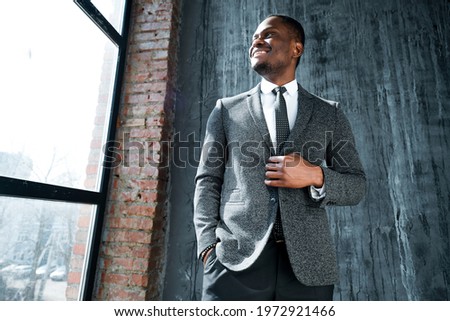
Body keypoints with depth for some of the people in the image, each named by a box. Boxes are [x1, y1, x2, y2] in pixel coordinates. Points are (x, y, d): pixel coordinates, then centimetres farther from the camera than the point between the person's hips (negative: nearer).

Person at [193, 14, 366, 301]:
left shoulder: (329, 113, 11)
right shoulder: (227, 109, 10)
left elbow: (357, 185, 10)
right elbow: (208, 181, 5)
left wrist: (316, 176, -11)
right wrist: (209, 246, -7)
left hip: (308, 262, 2)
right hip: (236, 258, 0)